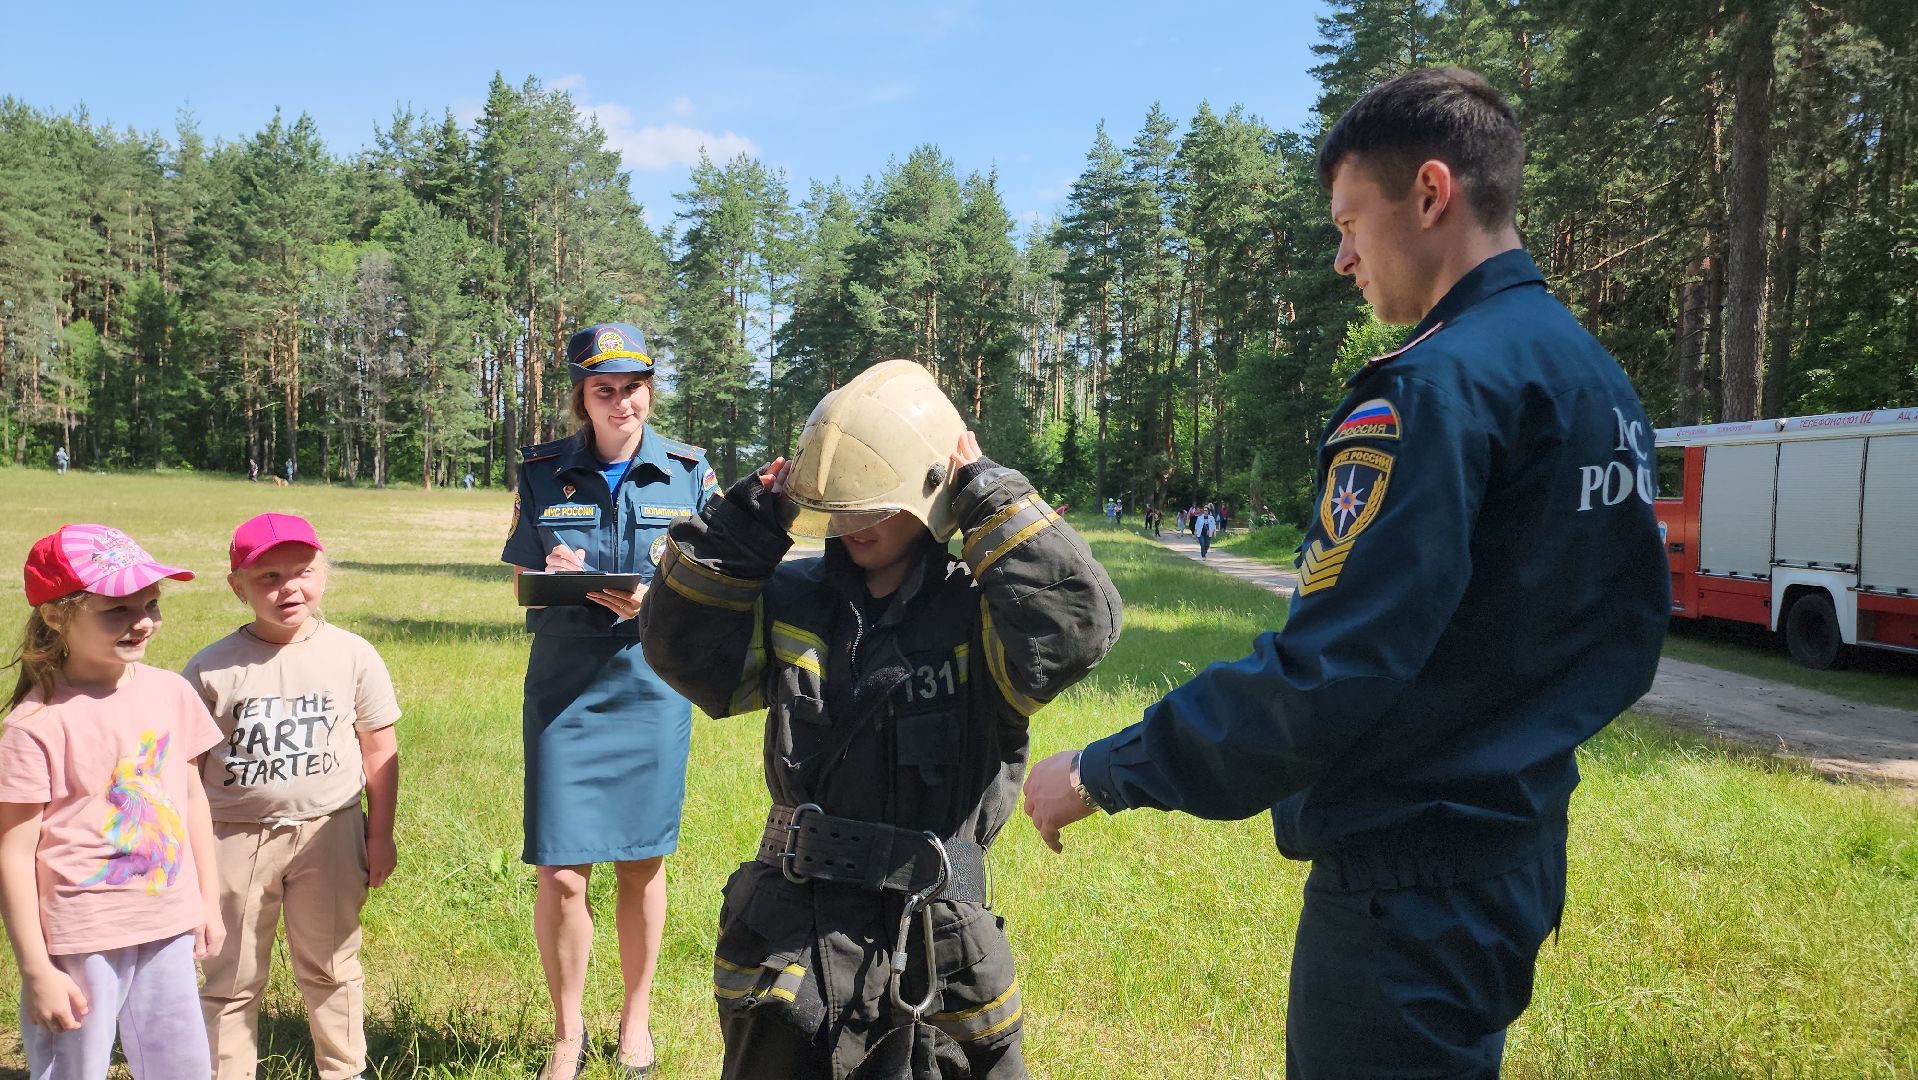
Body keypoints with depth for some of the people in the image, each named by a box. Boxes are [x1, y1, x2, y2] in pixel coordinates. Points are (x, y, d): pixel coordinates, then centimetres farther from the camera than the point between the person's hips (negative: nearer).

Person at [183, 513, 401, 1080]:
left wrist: (380, 835, 3)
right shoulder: (211, 668, -6)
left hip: (328, 833, 1)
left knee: (329, 967, 14)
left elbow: (379, 750, 2)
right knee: (231, 977, 10)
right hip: (236, 837, 0)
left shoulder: (352, 655, -4)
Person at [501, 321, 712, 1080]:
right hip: (563, 689, 0)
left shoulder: (690, 473, 0)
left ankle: (636, 1018, 32)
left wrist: (654, 604, -18)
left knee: (641, 866, 10)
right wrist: (553, 576, -16)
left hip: (653, 688, 0)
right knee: (559, 874, -2)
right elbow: (520, 584, 7)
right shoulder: (542, 473, 2)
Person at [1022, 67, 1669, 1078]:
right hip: (1518, 852, 10)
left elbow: (1321, 674, -26)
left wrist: (1102, 775, -18)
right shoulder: (1598, 378, 9)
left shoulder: (1440, 383, -21)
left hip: (1411, 888, -9)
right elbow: (1625, 634, 16)